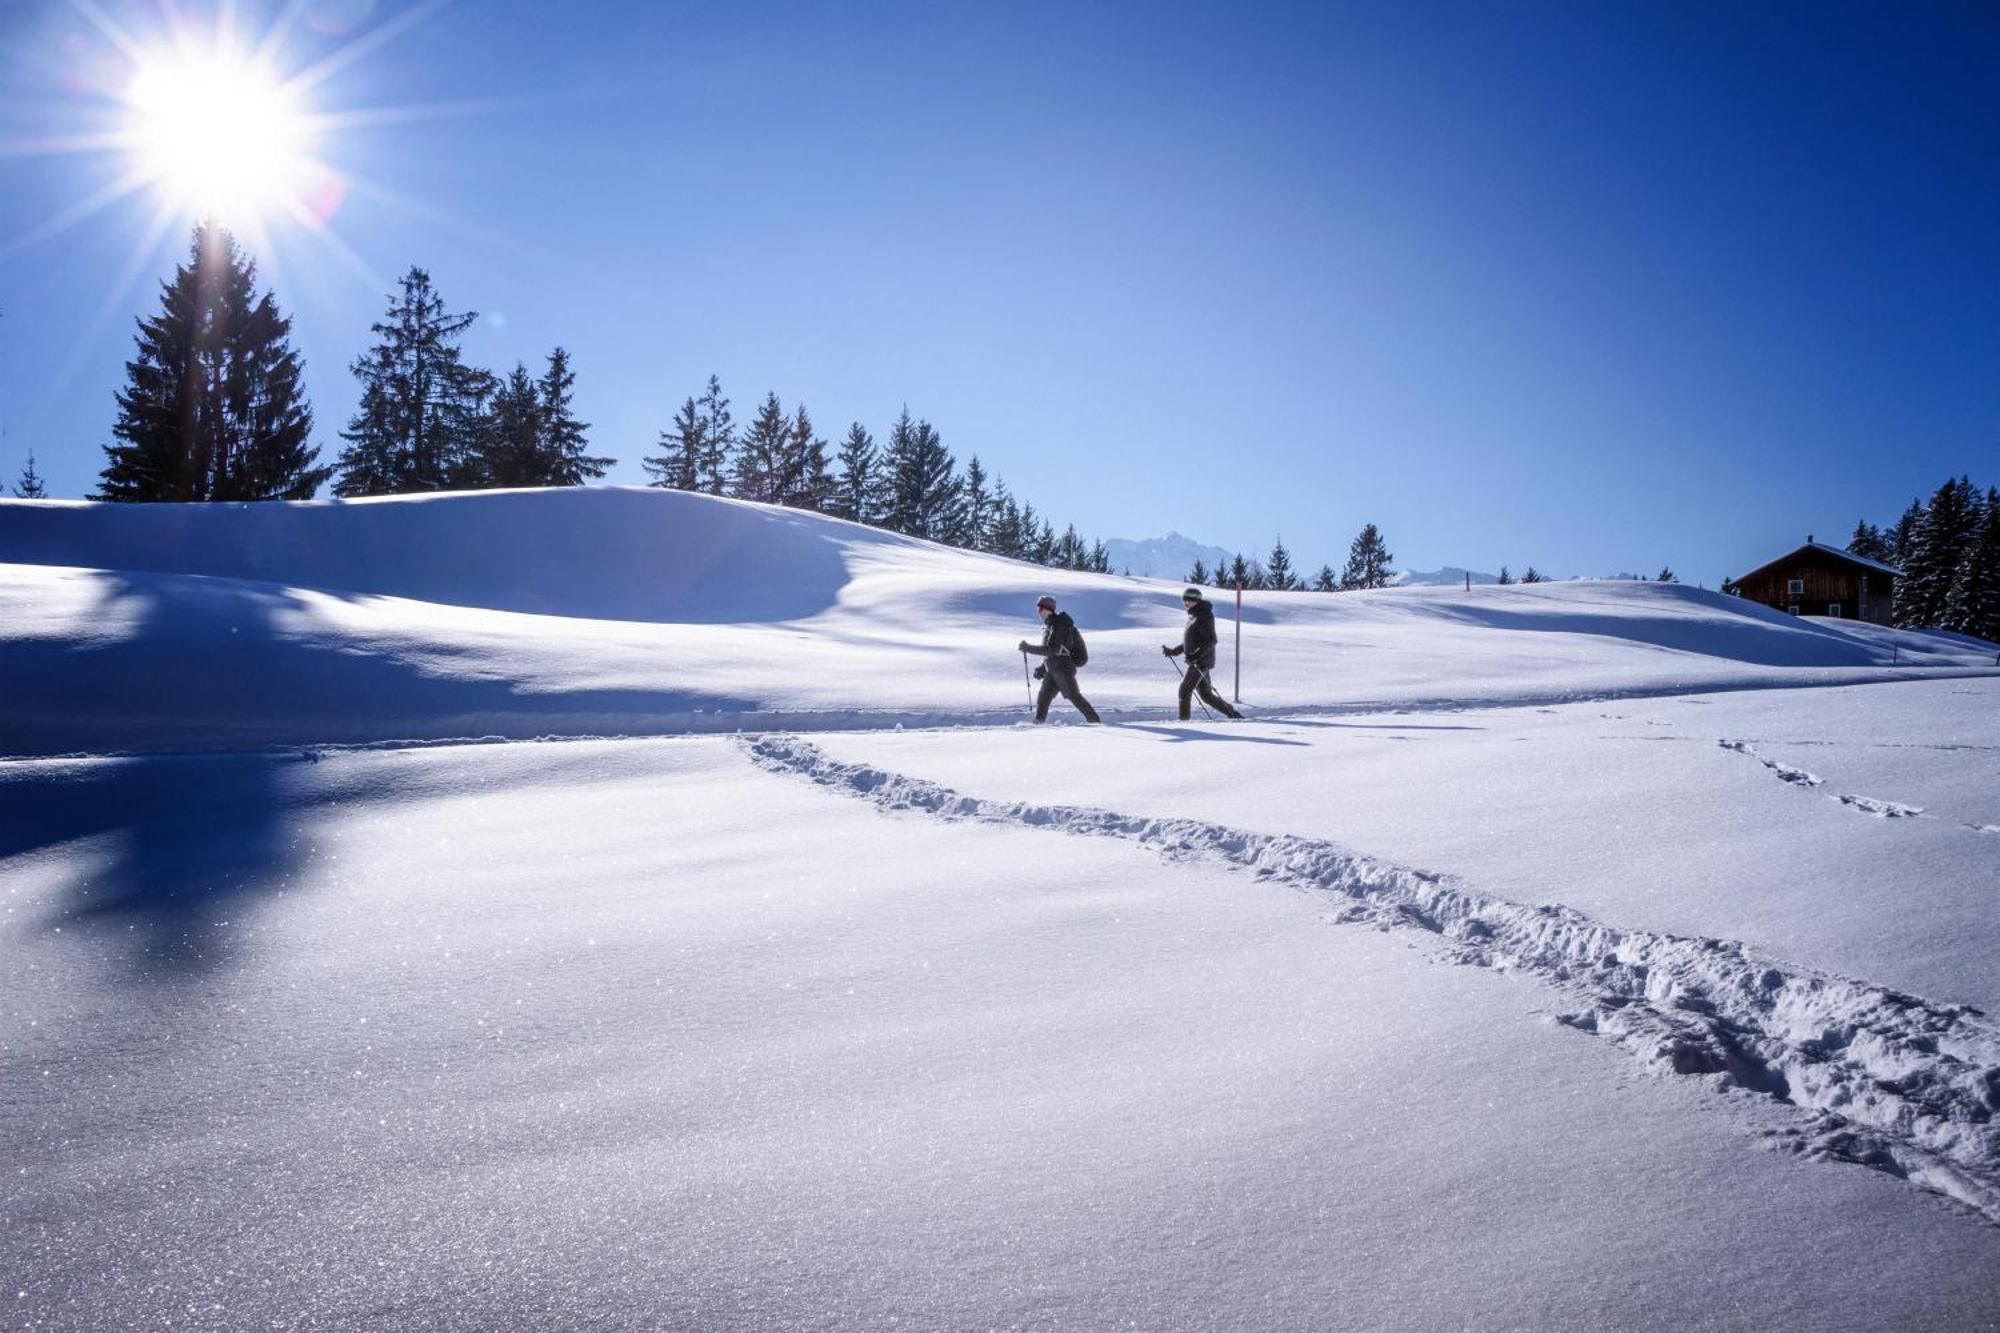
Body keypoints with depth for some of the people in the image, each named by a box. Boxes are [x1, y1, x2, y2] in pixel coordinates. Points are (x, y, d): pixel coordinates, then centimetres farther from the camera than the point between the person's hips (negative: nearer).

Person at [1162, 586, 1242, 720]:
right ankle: (1234, 715, 16)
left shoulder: (1204, 617, -12)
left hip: (1202, 661, -10)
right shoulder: (1194, 617, 17)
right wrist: (1173, 651, 19)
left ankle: (1184, 721, -8)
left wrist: (1196, 656, -27)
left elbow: (1211, 640, -20)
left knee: (1184, 690, -10)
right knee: (1206, 695, 11)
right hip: (1196, 662, 10)